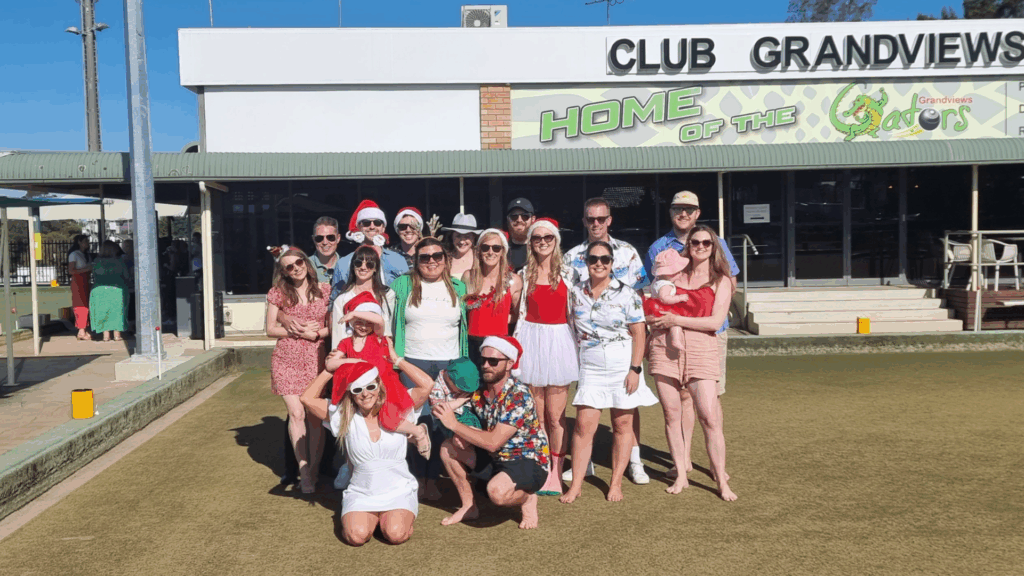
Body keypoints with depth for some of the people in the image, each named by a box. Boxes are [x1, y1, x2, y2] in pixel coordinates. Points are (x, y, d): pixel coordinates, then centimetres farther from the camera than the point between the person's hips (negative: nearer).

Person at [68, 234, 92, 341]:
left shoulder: (85, 254, 20)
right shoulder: (74, 254, -6)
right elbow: (71, 270, -14)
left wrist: (91, 270, 9)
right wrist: (85, 269, -17)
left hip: (85, 282, 8)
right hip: (77, 281, -8)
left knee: (85, 305, 6)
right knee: (81, 305, -12)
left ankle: (83, 331, 8)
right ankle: (81, 332, -12)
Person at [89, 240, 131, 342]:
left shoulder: (97, 262, 3)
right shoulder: (119, 262, 0)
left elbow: (94, 277, 9)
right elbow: (126, 276, 5)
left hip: (100, 290, 1)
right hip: (117, 290, -1)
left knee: (102, 311, 10)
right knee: (117, 311, 10)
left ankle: (106, 335, 6)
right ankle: (117, 334, 9)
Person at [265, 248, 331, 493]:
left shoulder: (325, 290, 5)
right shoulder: (279, 294, 4)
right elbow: (270, 330, 4)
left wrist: (317, 332, -12)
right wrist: (296, 331, -10)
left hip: (316, 358, 0)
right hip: (287, 359, 0)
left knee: (316, 415, -1)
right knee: (296, 413, -8)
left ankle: (314, 469, 10)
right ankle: (303, 470, 1)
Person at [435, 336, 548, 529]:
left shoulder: (519, 396, -25)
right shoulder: (479, 389, -4)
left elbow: (493, 442, -30)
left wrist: (454, 424, -25)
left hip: (531, 464, -7)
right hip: (497, 458, 7)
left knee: (497, 490, -35)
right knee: (448, 448, -5)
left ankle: (527, 498, 0)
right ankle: (469, 506, 11)